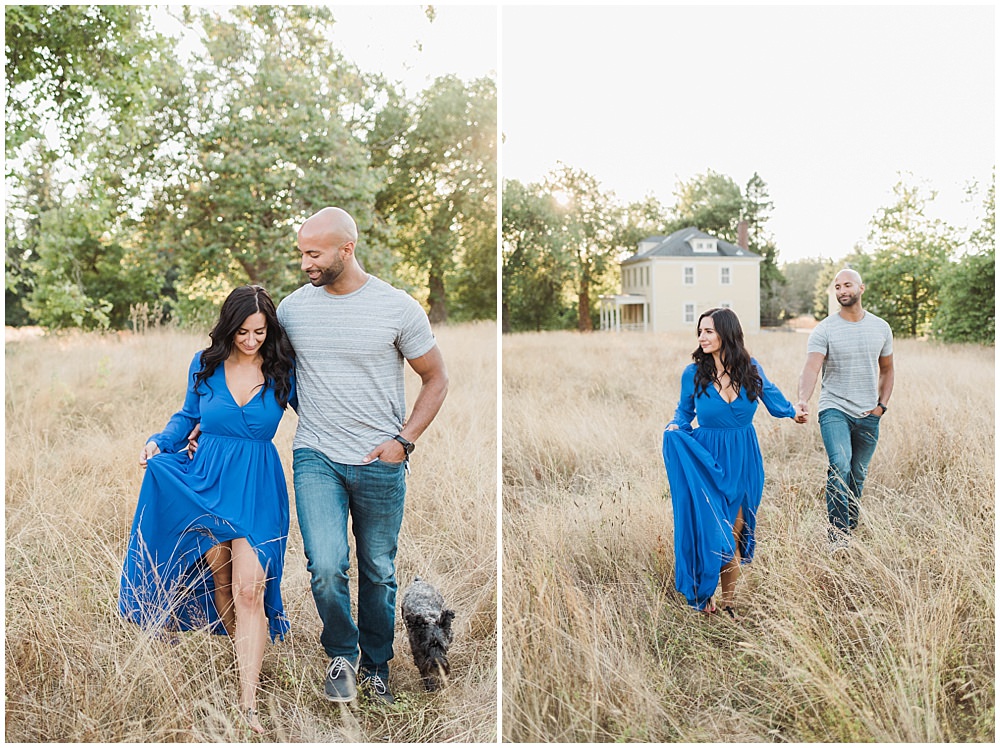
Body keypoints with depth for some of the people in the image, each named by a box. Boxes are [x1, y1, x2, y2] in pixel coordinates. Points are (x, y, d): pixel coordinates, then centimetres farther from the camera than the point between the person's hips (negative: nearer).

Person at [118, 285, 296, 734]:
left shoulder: (282, 371, -2)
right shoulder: (205, 366, 4)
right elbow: (188, 415, 16)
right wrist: (159, 442, 0)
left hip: (258, 490, -2)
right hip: (205, 482, 3)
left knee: (249, 590, -11)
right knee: (220, 582, 8)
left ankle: (248, 704, -6)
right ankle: (246, 656, 32)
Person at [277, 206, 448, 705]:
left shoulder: (398, 307, -6)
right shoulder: (291, 308, 2)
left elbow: (435, 379, 3)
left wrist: (404, 440, -6)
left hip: (380, 462, -1)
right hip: (316, 458, 1)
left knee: (379, 573, 11)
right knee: (326, 567, -14)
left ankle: (375, 667, 34)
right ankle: (341, 655, 15)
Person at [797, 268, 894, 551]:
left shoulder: (881, 328, 7)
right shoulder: (824, 330, -6)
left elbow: (886, 370, 19)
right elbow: (811, 369, -18)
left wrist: (882, 404, 7)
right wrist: (802, 400, -36)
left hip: (868, 416, 4)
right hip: (834, 410, -4)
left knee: (858, 477, 11)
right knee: (840, 467, -23)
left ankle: (849, 531, 27)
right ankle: (837, 535, -18)